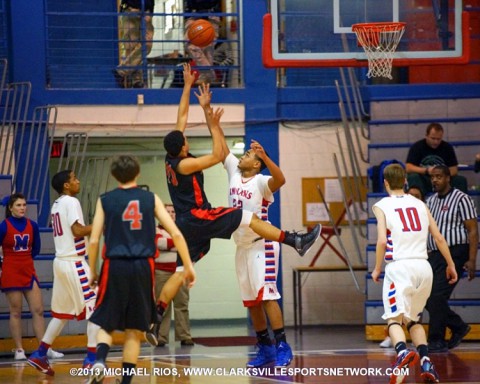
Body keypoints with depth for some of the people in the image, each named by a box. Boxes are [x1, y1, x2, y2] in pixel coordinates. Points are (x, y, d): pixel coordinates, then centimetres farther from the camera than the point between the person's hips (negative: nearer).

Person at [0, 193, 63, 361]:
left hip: (29, 271, 4)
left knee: (38, 310, 0)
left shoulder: (32, 225, 3)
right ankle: (19, 350, 7)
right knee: (15, 312, 1)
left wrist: (25, 259, 10)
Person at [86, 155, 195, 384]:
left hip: (115, 267, -1)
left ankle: (100, 361, -19)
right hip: (143, 268, 1)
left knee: (106, 325, 9)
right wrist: (188, 266, 7)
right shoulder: (151, 199, 7)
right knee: (135, 331, 9)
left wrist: (92, 272, 12)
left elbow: (94, 241, 0)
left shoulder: (105, 201, 5)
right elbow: (176, 234, 1)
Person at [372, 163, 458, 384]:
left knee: (394, 318, -6)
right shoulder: (419, 204, 15)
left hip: (399, 267, -5)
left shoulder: (382, 206, 2)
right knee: (413, 319, 21)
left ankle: (403, 353, -36)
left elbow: (382, 241, -11)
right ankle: (426, 363, 4)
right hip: (424, 267, 5)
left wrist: (377, 269, 0)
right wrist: (450, 266, 22)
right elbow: (439, 238, 12)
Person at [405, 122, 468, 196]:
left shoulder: (447, 147, 4)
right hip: (423, 181, -2)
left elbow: (454, 170, 2)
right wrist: (426, 170, -26)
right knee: (413, 177, -34)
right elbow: (409, 168, -11)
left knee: (461, 180, -22)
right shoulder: (417, 147, -2)